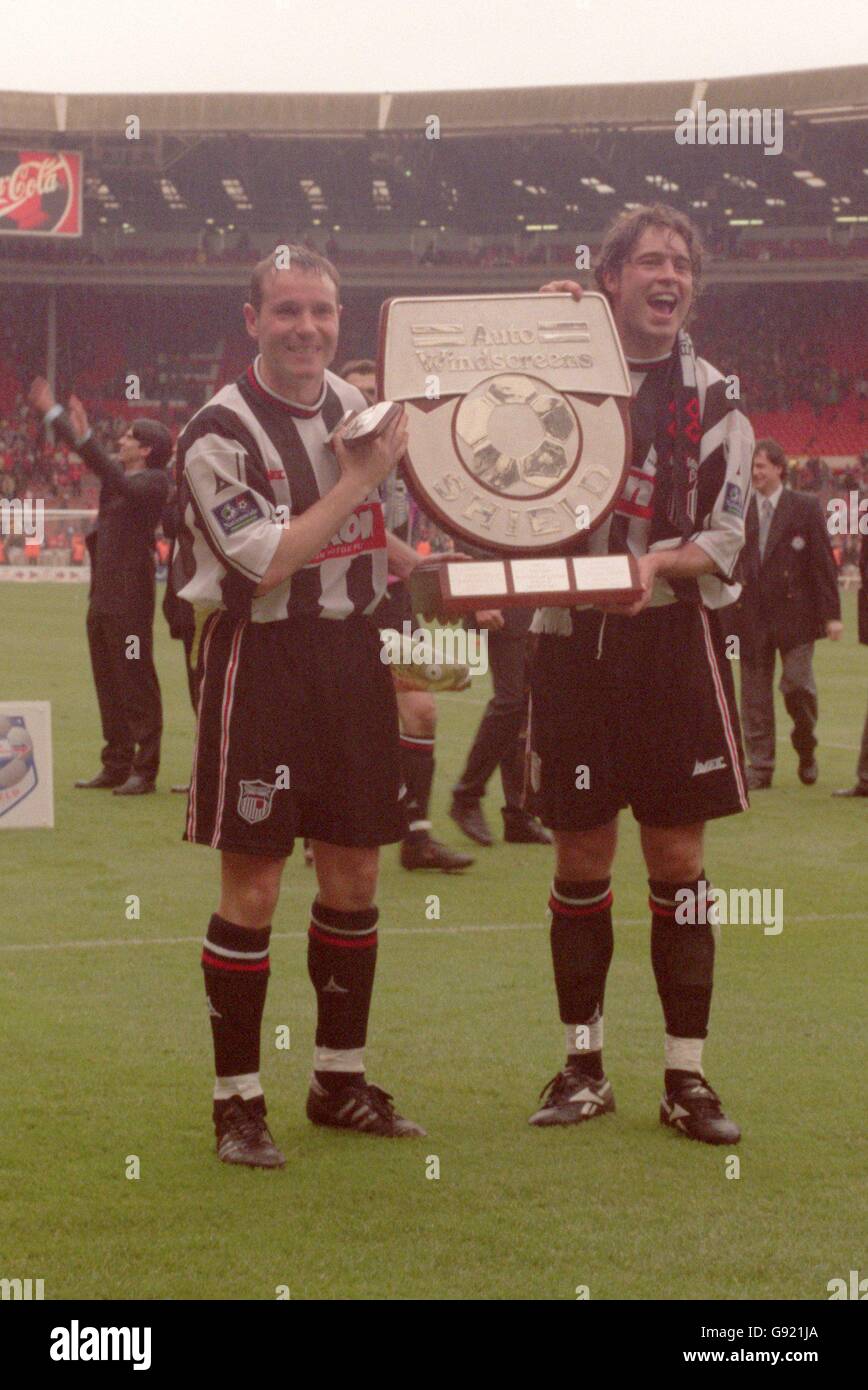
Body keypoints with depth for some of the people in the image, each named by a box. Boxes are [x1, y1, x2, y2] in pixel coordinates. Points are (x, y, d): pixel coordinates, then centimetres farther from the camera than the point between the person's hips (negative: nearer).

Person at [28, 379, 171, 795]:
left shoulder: (154, 482, -10)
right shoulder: (120, 477, 14)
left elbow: (122, 486, -27)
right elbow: (100, 466, 27)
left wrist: (84, 438, -32)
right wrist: (52, 413, 29)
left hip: (130, 600, -9)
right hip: (102, 595, 9)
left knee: (137, 683, -5)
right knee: (108, 685, 13)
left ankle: (144, 771, -2)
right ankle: (116, 765, 20)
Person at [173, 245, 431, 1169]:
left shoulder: (359, 407, 10)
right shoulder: (219, 434, -13)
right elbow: (268, 563, -20)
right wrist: (360, 478, -17)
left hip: (352, 652, 7)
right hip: (261, 663, -6)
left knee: (354, 878, 10)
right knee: (252, 887, -4)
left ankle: (340, 1080, 23)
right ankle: (236, 1102, 6)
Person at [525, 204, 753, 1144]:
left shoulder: (713, 400, 4)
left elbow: (725, 539, 2)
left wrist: (661, 561, -21)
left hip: (672, 642, 0)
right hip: (572, 639, 0)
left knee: (677, 859, 1)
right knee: (580, 859, 6)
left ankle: (686, 1076, 8)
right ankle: (583, 1067, 17)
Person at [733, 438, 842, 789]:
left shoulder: (805, 507, 0)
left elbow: (823, 561, -1)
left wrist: (831, 613, -5)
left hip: (795, 614, -2)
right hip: (751, 615, 2)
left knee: (798, 685, -7)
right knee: (755, 693, 3)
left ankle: (806, 749, 20)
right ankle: (759, 766, 10)